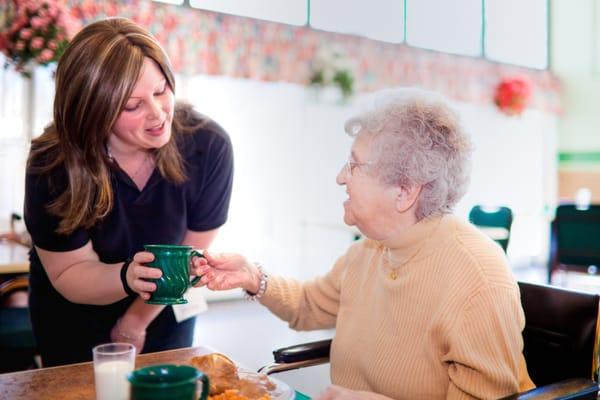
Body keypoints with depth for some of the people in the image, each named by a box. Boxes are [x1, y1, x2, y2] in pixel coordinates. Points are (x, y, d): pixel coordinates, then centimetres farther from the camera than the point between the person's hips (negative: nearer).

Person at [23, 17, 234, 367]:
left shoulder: (209, 146, -27)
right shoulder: (54, 166, -29)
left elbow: (193, 251, -14)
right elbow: (68, 274, -17)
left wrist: (135, 322, -5)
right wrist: (126, 277, -39)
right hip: (74, 316, -1)